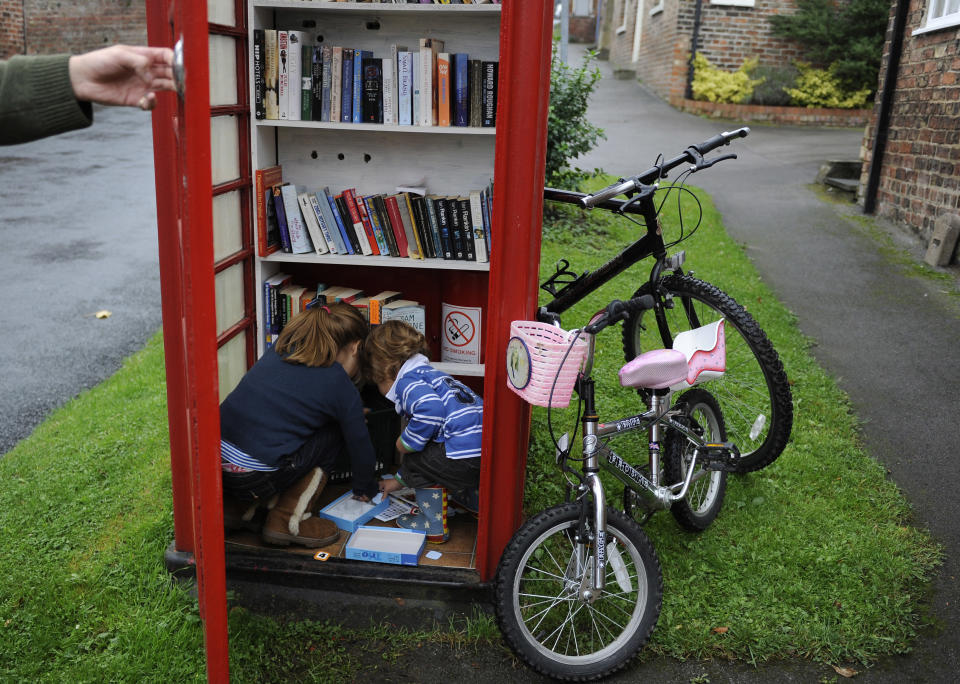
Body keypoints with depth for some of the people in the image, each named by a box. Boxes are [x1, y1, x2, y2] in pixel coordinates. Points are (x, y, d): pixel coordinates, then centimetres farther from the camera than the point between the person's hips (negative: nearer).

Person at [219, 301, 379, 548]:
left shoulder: (279, 349, 14)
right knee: (334, 433, 10)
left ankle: (234, 506, 20)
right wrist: (365, 489, 31)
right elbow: (359, 444, 10)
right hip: (254, 479, -7)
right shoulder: (341, 387, -2)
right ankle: (287, 520, 8)